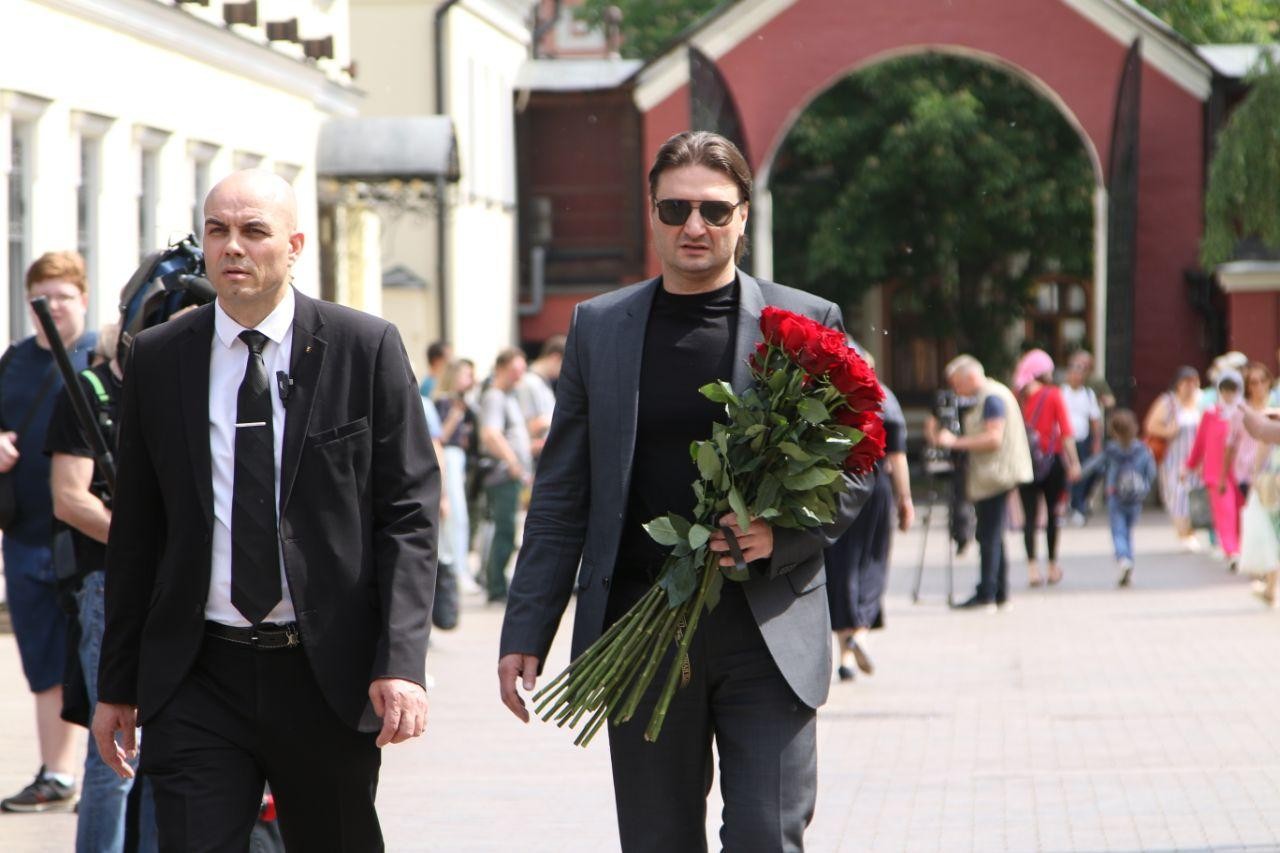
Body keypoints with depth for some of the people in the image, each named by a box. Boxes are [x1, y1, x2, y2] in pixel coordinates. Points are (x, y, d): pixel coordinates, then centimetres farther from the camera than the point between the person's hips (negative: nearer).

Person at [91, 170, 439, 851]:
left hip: (329, 674, -1)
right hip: (196, 680, 1)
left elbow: (408, 513, -2)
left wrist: (402, 662, -13)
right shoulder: (157, 359, 6)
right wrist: (116, 685, 9)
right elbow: (134, 532, 10)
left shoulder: (366, 348, 0)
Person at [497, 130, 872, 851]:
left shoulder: (807, 323, 3)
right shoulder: (599, 326, 9)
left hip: (769, 630, -2)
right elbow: (561, 496, 10)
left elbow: (854, 473, 5)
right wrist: (526, 633, 4)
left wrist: (781, 535, -14)